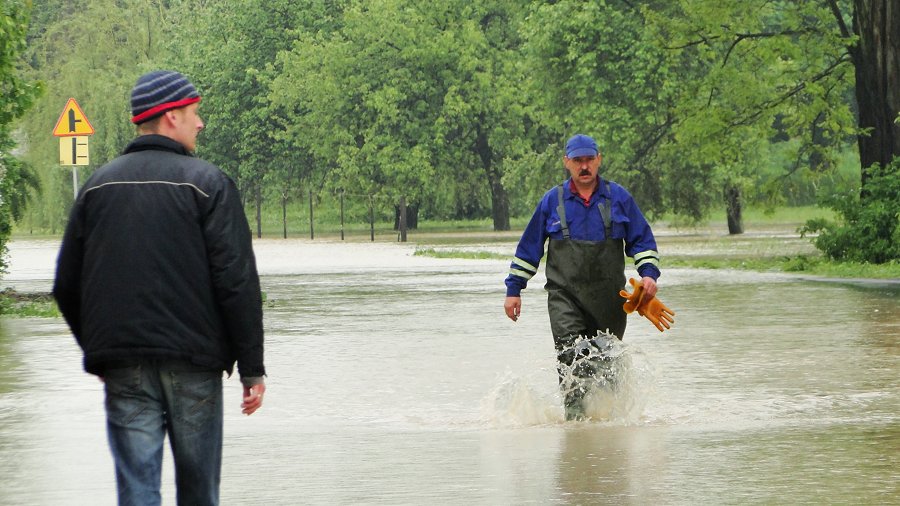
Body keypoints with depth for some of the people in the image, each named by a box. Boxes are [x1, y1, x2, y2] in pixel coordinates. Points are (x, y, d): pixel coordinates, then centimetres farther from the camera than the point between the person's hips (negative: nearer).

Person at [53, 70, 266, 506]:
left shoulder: (97, 186, 9)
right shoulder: (207, 183, -5)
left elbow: (67, 286, 11)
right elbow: (238, 282, -10)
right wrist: (252, 368, -6)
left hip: (123, 370, 3)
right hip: (193, 362, -3)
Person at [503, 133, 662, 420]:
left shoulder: (618, 198, 6)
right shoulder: (552, 201, 6)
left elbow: (642, 240, 12)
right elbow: (529, 247, 13)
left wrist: (649, 273, -5)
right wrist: (514, 290, 13)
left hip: (608, 298, 2)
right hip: (564, 295, -2)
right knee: (572, 355, -21)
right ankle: (575, 416, -25)